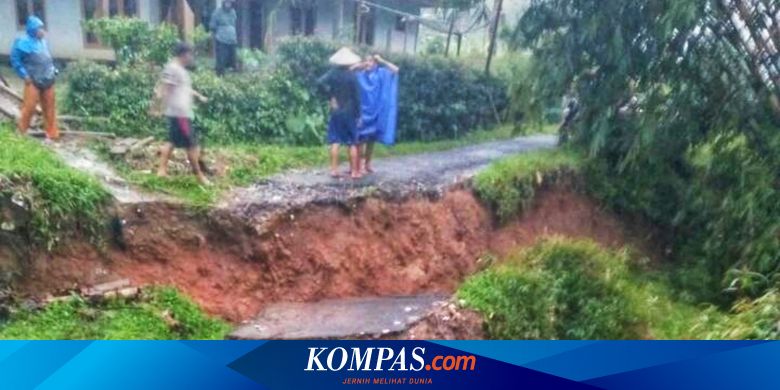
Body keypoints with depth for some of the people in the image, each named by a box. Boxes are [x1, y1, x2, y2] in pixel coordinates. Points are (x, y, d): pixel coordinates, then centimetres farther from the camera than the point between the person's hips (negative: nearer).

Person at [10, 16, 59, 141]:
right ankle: (22, 132, 13)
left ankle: (52, 134, 16)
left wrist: (53, 71, 12)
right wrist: (24, 75, -13)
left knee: (49, 107, 8)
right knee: (29, 107, -4)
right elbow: (15, 60, -8)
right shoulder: (23, 42, -10)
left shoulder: (43, 41, 8)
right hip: (33, 82, -6)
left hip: (47, 81, 6)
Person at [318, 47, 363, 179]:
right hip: (350, 112, -2)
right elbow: (357, 96, -7)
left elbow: (321, 82, -17)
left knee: (335, 142, 5)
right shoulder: (352, 75, -7)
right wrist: (358, 114, 0)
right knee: (353, 143, 4)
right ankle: (354, 171, 5)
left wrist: (330, 97, -8)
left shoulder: (333, 73, -1)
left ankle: (334, 170, 2)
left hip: (336, 111, 2)